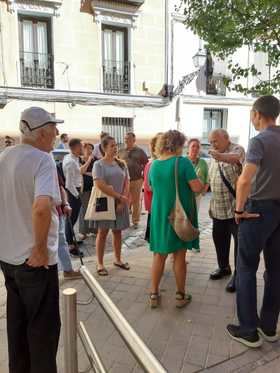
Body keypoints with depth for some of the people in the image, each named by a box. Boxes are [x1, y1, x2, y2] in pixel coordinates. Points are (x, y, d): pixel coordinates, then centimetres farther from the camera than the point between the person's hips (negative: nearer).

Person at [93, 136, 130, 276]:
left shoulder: (121, 164, 8)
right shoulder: (98, 164, -6)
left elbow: (127, 183, 4)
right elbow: (100, 185, -17)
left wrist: (123, 201, -8)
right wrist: (119, 197, -15)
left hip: (120, 203, 4)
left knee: (118, 231, 13)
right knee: (102, 232, 3)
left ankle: (118, 259, 28)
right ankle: (100, 264, 13)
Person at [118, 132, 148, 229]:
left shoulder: (140, 151, 5)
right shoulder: (121, 152, 10)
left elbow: (146, 164, 7)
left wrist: (143, 176, 0)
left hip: (136, 180, -1)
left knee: (136, 201, 5)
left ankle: (135, 221, 16)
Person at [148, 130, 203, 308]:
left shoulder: (154, 164, 2)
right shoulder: (183, 162, -14)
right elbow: (197, 188, -17)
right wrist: (202, 183, 4)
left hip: (159, 215, 4)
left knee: (159, 255, 14)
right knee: (179, 256, 9)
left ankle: (154, 294, 21)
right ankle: (181, 295, 23)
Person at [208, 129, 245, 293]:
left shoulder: (237, 149, -12)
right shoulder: (214, 157, 13)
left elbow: (235, 158, -38)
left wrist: (221, 156, -59)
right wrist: (211, 204, 19)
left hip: (236, 206, -8)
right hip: (218, 208, 8)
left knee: (239, 241, 2)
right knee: (219, 239, 17)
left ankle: (238, 275, 16)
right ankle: (224, 267, 36)